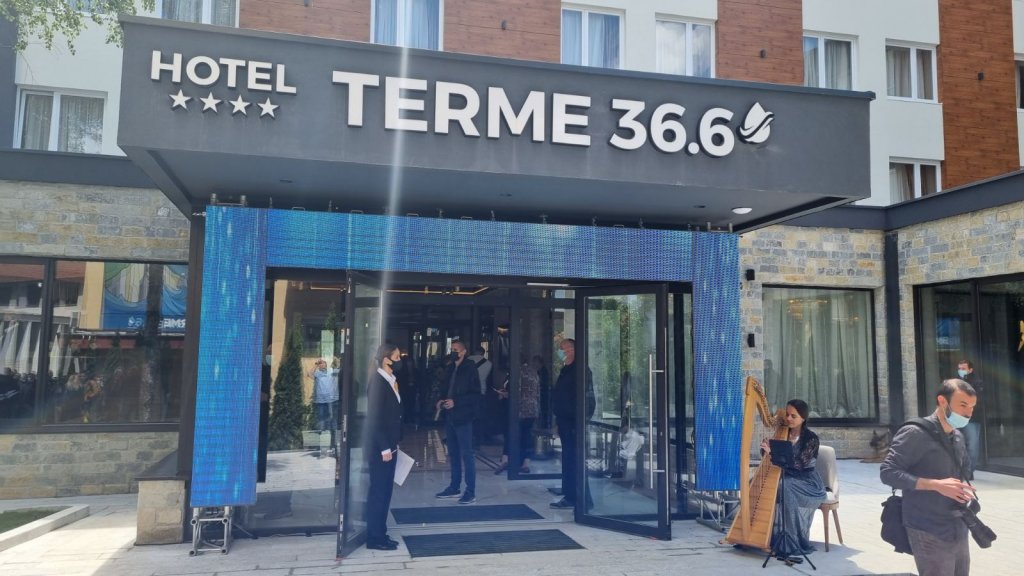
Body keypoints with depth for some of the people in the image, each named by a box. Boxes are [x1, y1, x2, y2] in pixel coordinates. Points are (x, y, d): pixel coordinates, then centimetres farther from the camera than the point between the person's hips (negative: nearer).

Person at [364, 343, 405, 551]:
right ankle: (374, 538, 9)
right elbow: (375, 418, -20)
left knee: (385, 491, 13)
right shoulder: (378, 382, -17)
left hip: (389, 445, 9)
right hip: (380, 448, -9)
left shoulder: (390, 381, 10)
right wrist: (384, 448, -19)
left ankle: (380, 534, 22)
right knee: (378, 491, 0)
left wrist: (393, 444, 14)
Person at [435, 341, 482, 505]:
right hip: (450, 417, 8)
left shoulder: (470, 369, -8)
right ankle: (455, 487, 24)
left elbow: (475, 394, -12)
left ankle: (470, 492, -1)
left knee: (467, 454, -5)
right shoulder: (451, 369, 13)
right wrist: (442, 401, 3)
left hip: (463, 417, -7)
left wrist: (455, 402, -19)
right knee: (453, 453, 14)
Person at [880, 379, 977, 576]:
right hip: (930, 535, -8)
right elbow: (887, 472, -19)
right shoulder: (916, 433, -13)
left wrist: (965, 488, 2)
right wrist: (936, 485, -25)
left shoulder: (958, 437, 12)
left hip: (959, 532, 8)